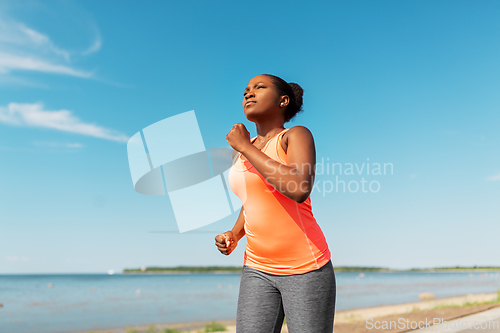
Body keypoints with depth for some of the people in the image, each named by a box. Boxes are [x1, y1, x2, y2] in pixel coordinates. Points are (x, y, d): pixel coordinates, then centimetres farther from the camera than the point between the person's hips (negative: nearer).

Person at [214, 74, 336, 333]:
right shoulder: (241, 152, 11)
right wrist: (233, 236, 6)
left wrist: (246, 147, -17)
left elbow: (300, 188, -27)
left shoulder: (297, 135, -7)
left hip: (305, 268, -5)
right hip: (257, 269, 5)